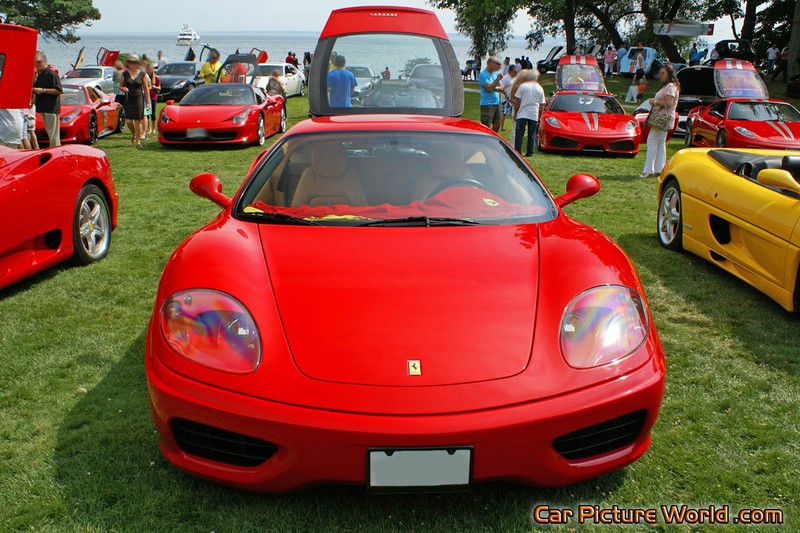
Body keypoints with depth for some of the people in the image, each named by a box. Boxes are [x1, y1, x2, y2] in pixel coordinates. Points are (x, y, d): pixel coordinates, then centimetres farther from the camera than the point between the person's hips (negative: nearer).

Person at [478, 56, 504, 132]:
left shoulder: (495, 73, 15)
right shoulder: (483, 74, -11)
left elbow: (500, 88, 17)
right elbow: (489, 88, -20)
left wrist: (496, 88, -5)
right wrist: (498, 79, -17)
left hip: (496, 103, 8)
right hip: (487, 104, -8)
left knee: (496, 125, 12)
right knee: (486, 126, -8)